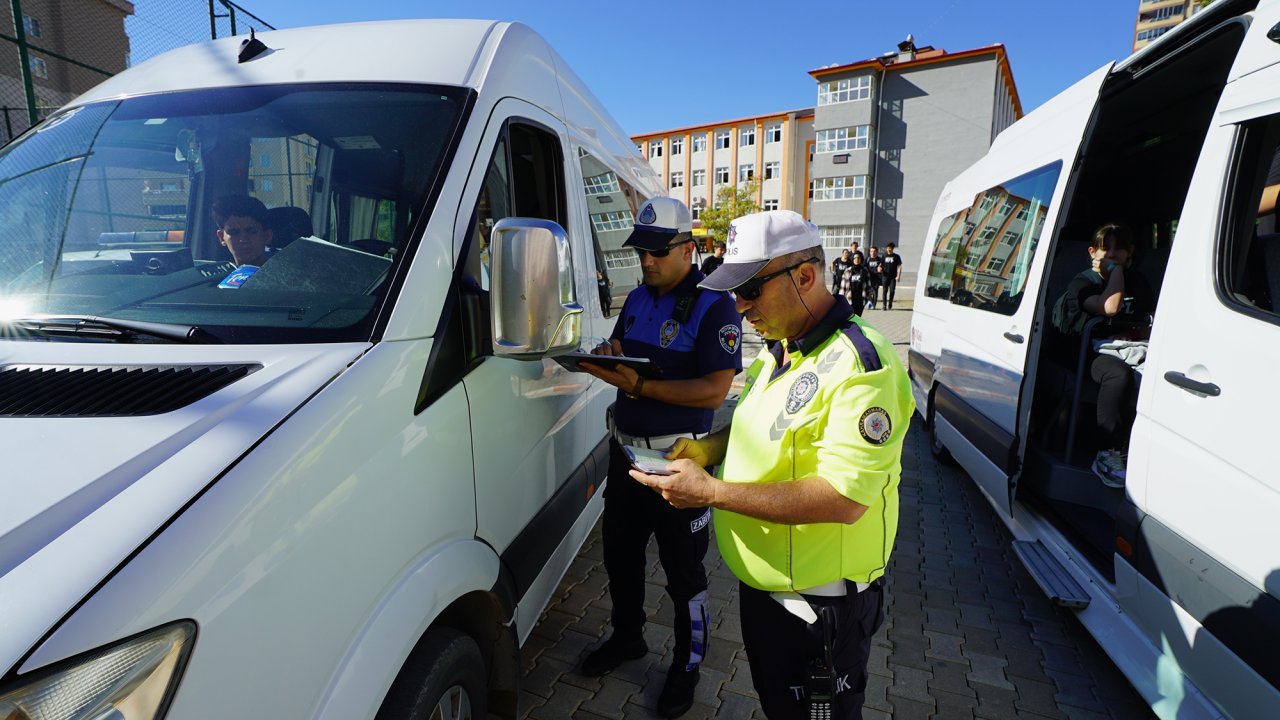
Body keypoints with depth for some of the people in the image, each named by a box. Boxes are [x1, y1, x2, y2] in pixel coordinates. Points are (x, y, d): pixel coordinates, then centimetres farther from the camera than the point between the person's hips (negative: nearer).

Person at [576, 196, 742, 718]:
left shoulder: (714, 306, -14)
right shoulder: (636, 300, 8)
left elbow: (714, 391, -23)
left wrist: (638, 385, -29)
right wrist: (607, 358, -9)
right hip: (625, 449, 7)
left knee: (683, 569, 9)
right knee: (619, 552, 21)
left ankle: (687, 665, 32)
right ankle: (627, 636, 46)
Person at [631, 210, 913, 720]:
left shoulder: (860, 364, -25)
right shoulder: (775, 351, 4)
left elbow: (844, 499, -31)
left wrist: (710, 491, -30)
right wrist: (709, 448, -3)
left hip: (822, 605, -8)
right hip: (760, 583, 8)